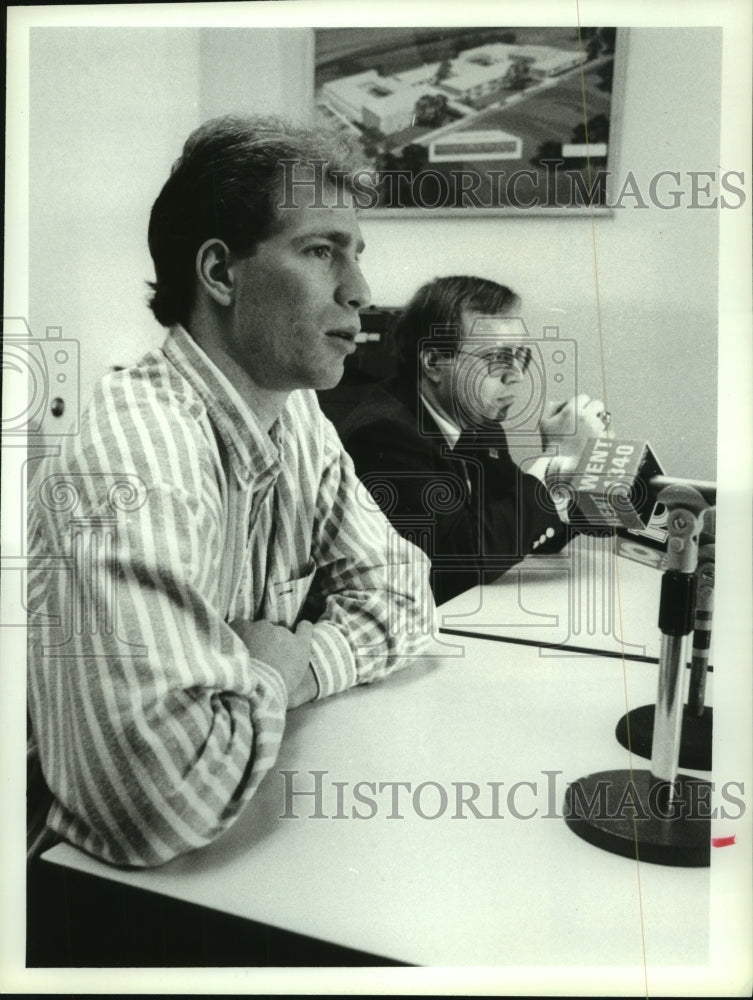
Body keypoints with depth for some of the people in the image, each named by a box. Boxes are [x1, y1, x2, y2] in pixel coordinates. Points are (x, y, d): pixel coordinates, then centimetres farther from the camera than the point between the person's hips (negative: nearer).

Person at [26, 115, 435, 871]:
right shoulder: (140, 460, -30)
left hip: (233, 831, 7)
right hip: (84, 874, -6)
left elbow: (399, 590, 5)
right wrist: (273, 674, -19)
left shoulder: (297, 417, -2)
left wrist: (302, 660, -16)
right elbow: (158, 800, -39)